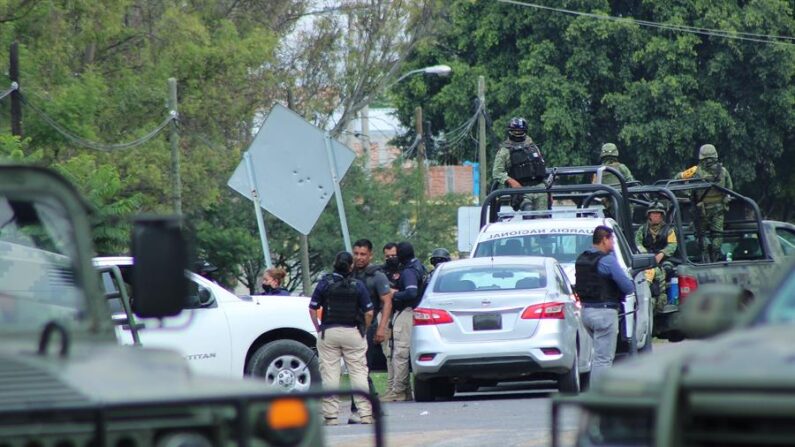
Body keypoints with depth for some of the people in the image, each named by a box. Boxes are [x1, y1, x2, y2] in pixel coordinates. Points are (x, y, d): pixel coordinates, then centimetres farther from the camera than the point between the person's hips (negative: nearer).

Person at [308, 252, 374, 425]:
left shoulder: (324, 283, -1)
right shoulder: (358, 286, -1)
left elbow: (312, 309, -1)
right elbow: (369, 313, -1)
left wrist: (318, 328, 10)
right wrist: (364, 331, 13)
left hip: (329, 332, 0)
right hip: (352, 333, 0)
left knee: (329, 374, 2)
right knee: (358, 372, 4)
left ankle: (331, 415, 0)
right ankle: (365, 413, 0)